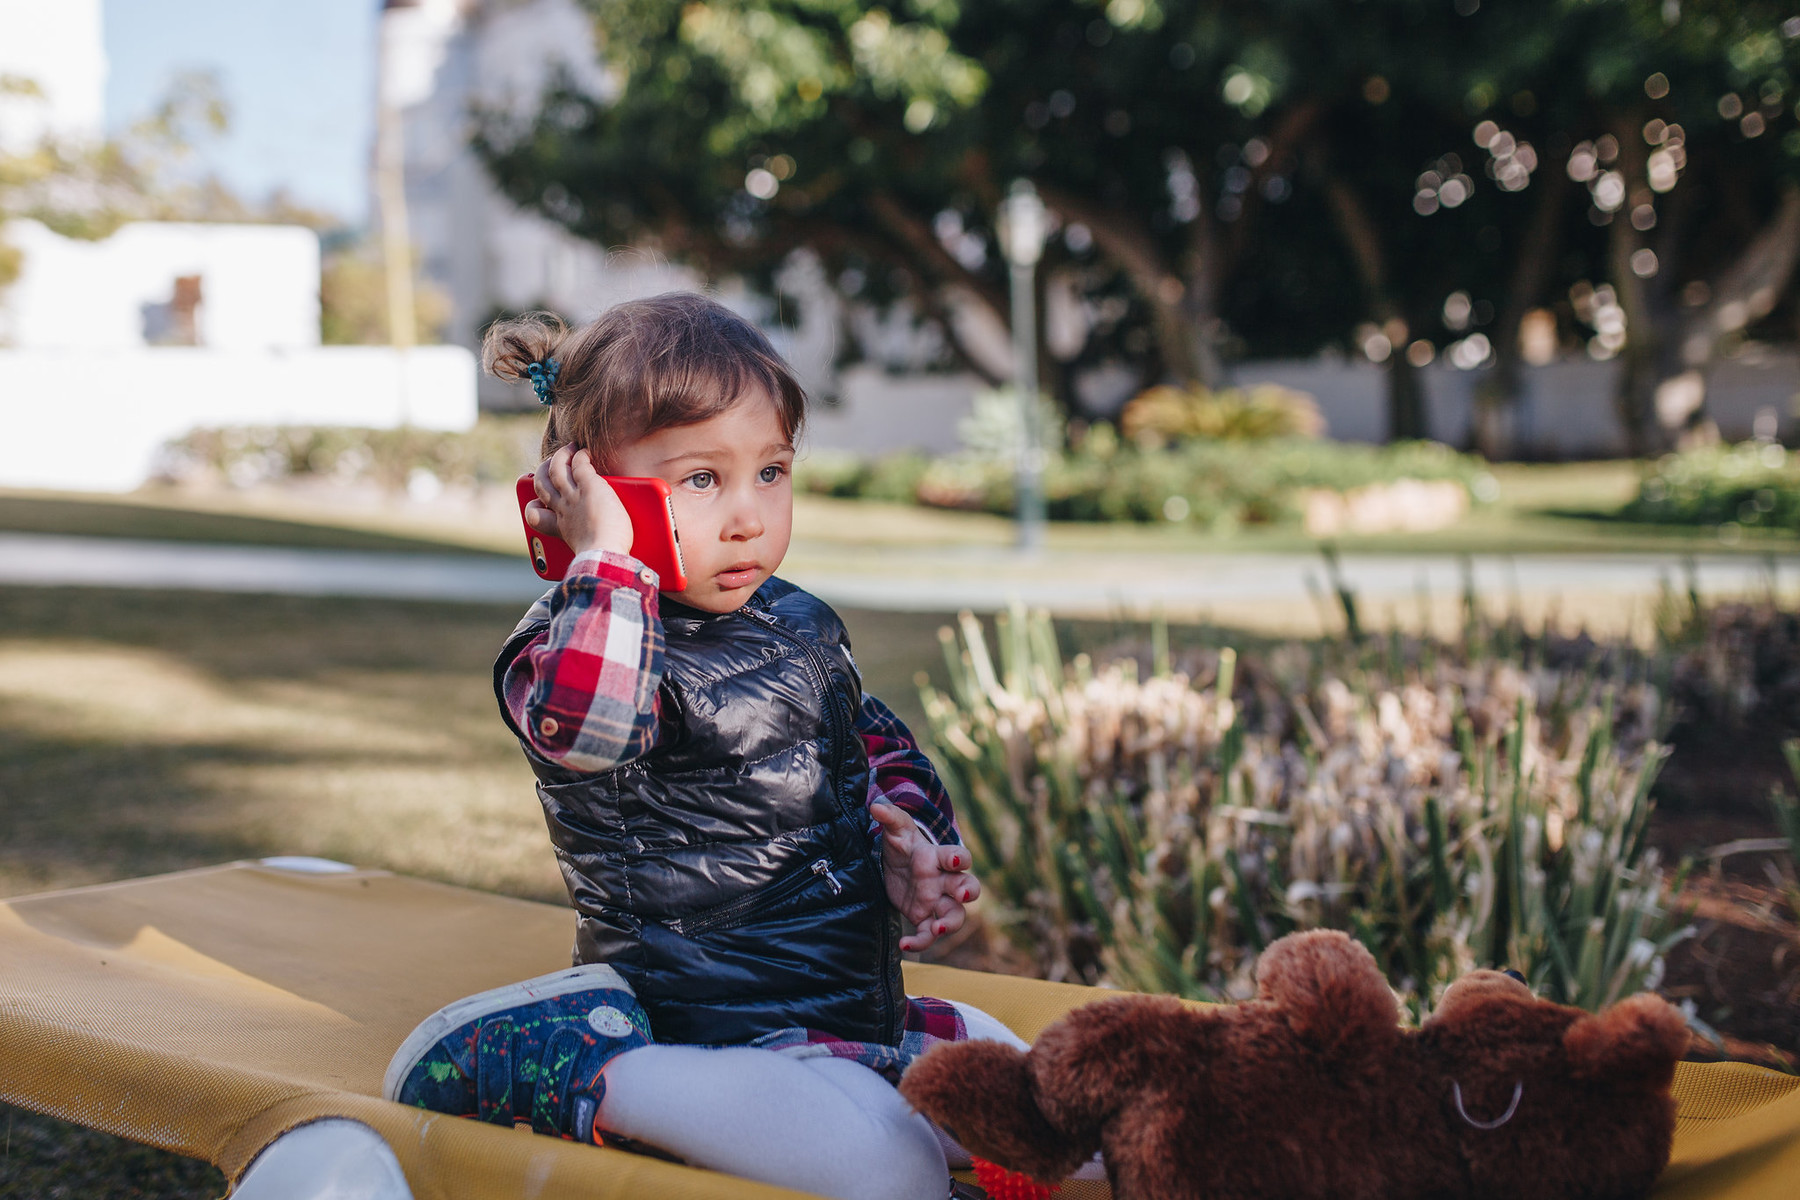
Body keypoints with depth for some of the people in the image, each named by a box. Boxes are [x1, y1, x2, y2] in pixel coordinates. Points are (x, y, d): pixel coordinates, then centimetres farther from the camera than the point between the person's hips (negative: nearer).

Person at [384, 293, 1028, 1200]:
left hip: (863, 1008, 8)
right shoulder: (572, 641, -13)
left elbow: (879, 748, 28)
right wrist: (608, 558, -30)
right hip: (711, 1021, -8)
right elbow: (584, 727, -40)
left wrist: (910, 840, 7)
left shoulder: (802, 627, 10)